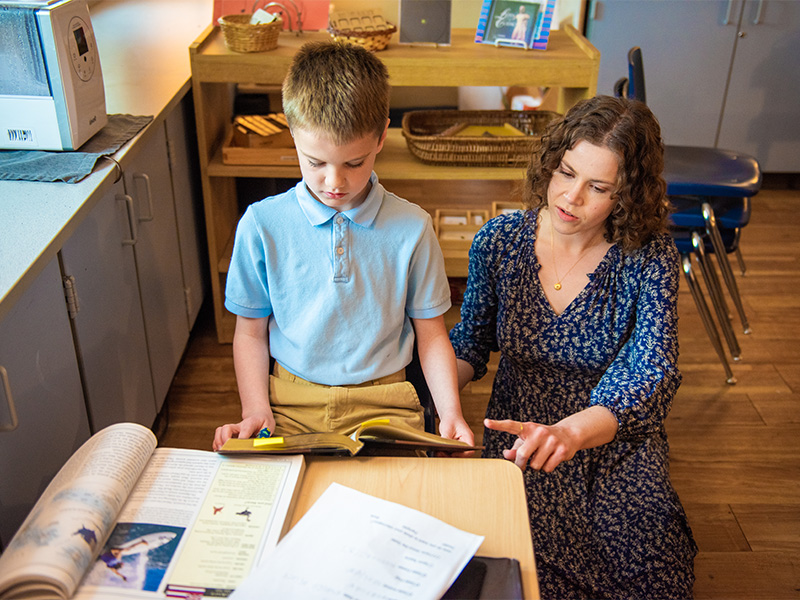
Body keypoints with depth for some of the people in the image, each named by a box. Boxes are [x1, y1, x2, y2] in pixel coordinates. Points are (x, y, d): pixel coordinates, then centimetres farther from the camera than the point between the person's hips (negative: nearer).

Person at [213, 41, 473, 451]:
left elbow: (431, 333, 5)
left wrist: (450, 414, -7)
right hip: (290, 404, 0)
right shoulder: (261, 225, -3)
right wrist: (256, 411, -6)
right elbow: (251, 330, 7)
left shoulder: (411, 228, -3)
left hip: (383, 405, 0)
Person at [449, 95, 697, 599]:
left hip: (618, 432, 0)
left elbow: (653, 377, -20)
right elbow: (471, 341, 8)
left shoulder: (649, 259, -10)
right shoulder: (500, 240, -4)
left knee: (647, 554, -24)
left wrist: (571, 431, -38)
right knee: (546, 546, -26)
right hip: (522, 427, 1)